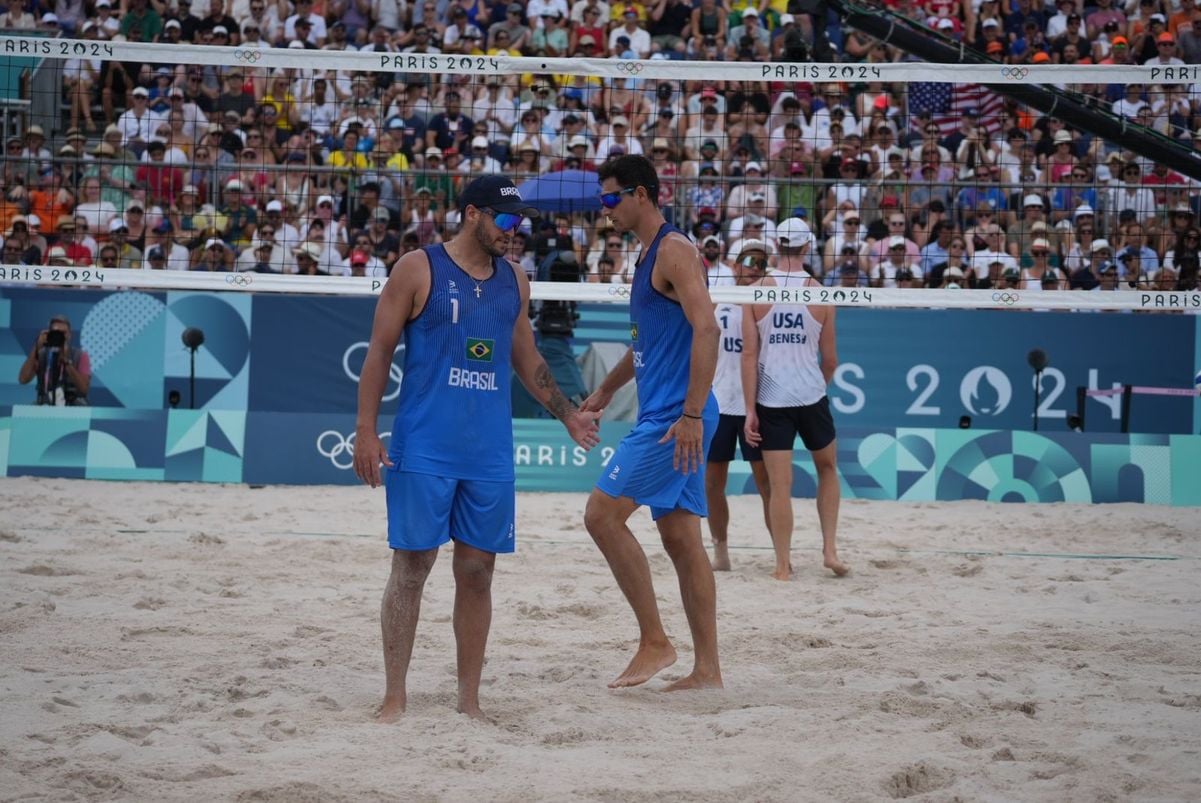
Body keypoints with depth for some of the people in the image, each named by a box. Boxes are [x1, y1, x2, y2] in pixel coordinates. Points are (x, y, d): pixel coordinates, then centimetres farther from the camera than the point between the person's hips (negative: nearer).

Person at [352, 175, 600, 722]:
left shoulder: (514, 281, 12)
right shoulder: (418, 269, -3)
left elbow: (526, 359, 23)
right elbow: (379, 353, -2)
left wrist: (568, 415, 17)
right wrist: (365, 431, -8)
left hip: (490, 451, 5)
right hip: (423, 447, -5)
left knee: (478, 570, 6)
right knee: (411, 566, -3)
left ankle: (469, 699, 14)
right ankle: (394, 698, 3)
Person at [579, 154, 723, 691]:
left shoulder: (674, 250, -11)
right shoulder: (649, 255, 19)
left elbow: (705, 329, -21)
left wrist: (691, 414, -25)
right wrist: (607, 390, 35)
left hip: (674, 419, -10)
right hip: (663, 418, 10)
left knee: (603, 514, -11)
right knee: (680, 537, 8)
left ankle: (654, 642, -7)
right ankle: (707, 668, 9)